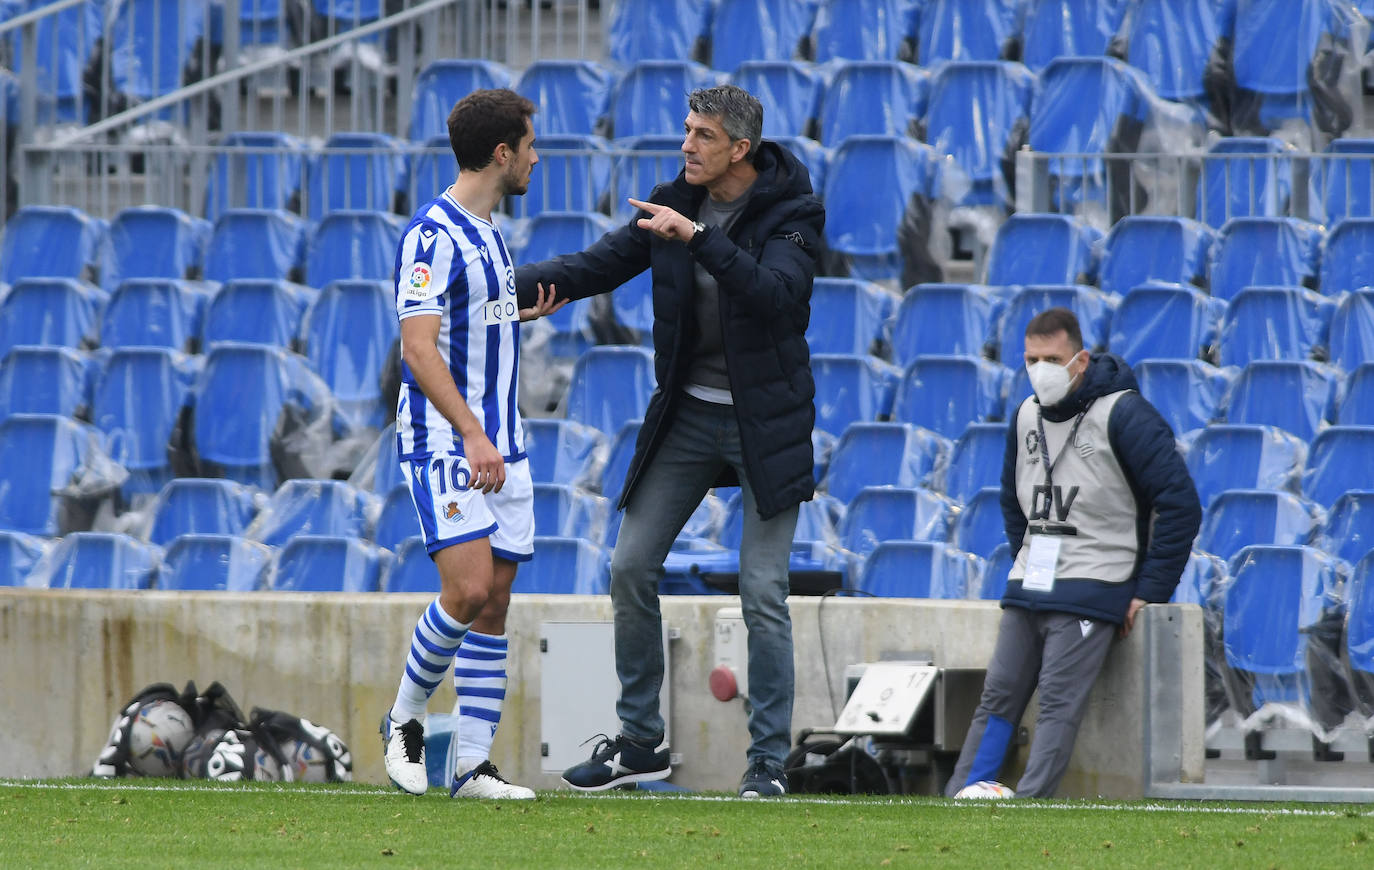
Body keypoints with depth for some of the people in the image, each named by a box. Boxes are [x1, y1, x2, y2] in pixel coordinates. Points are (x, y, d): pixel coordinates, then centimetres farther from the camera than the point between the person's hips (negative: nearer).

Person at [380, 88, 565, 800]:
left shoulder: (486, 233, 16)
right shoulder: (432, 236, -14)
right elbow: (418, 347, -22)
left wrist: (522, 314, 40)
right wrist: (473, 434, -30)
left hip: (499, 445, 9)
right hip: (443, 446, -9)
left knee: (495, 602, 3)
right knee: (468, 589, -17)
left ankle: (473, 765, 4)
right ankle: (404, 720, 5)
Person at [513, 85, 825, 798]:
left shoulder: (792, 212, -12)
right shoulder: (673, 204, 2)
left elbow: (774, 292, -29)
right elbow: (597, 267, 2)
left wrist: (699, 238, -37)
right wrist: (500, 287, -10)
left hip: (765, 422, -5)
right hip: (686, 413, 5)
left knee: (762, 592, -8)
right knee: (631, 569, 3)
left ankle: (769, 761, -1)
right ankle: (639, 743, 14)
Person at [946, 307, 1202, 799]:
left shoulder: (1123, 415, -10)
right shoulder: (1026, 417, 11)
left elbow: (1180, 504, -12)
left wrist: (1150, 591, -13)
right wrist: (1028, 565, 17)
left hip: (1091, 591, -7)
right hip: (1027, 591, 7)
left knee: (1059, 701, -16)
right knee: (998, 697, 2)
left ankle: (1029, 803, -24)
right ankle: (962, 798, 1)